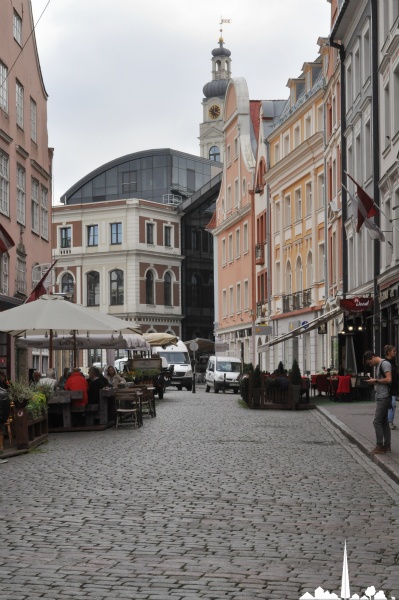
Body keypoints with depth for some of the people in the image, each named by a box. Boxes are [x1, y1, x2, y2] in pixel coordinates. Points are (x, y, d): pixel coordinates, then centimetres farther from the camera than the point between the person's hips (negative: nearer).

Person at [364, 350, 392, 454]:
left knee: (377, 421, -10)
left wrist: (375, 381, -14)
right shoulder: (376, 366, 17)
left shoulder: (385, 364, -12)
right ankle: (387, 445, 15)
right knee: (384, 422, 11)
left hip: (384, 397, -10)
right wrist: (373, 381, 8)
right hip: (380, 397, 10)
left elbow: (388, 379, -21)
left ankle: (379, 446, -7)